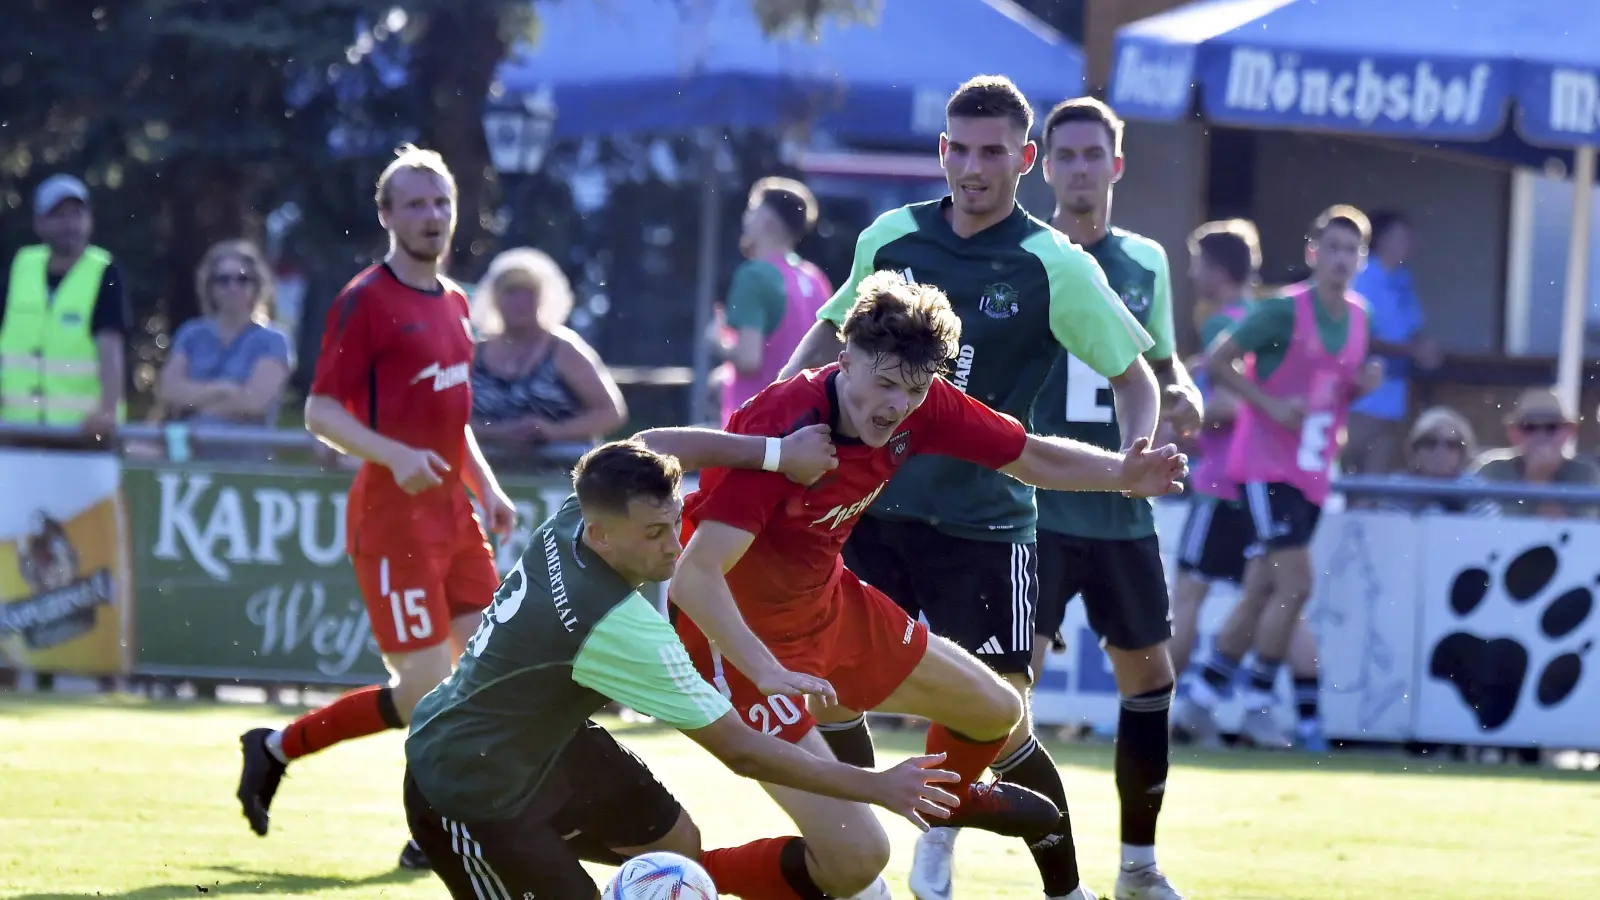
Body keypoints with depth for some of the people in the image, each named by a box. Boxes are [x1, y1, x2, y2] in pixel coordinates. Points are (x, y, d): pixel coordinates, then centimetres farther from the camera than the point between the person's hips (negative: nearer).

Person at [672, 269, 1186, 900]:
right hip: (738, 634, -8)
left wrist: (1121, 474, -16)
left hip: (829, 605, 8)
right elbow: (694, 577, -39)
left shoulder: (922, 408, -13)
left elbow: (1030, 457, 2)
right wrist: (768, 675, -50)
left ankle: (948, 796, 58)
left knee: (995, 711, 24)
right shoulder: (782, 429, -33)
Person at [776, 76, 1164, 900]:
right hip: (876, 505, 4)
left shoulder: (1056, 267, -8)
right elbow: (832, 335, 17)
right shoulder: (890, 238, 2)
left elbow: (1134, 375, -4)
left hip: (985, 522, -4)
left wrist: (1137, 455, -23)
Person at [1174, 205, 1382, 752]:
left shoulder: (1358, 318, 8)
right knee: (1295, 583, -14)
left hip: (1312, 475, 7)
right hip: (1267, 468, -7)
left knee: (1261, 593, 9)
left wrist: (1363, 385, -1)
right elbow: (1217, 363, -12)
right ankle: (1258, 706, -5)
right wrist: (1271, 404, -20)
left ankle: (1199, 702, 18)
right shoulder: (1285, 311, -13)